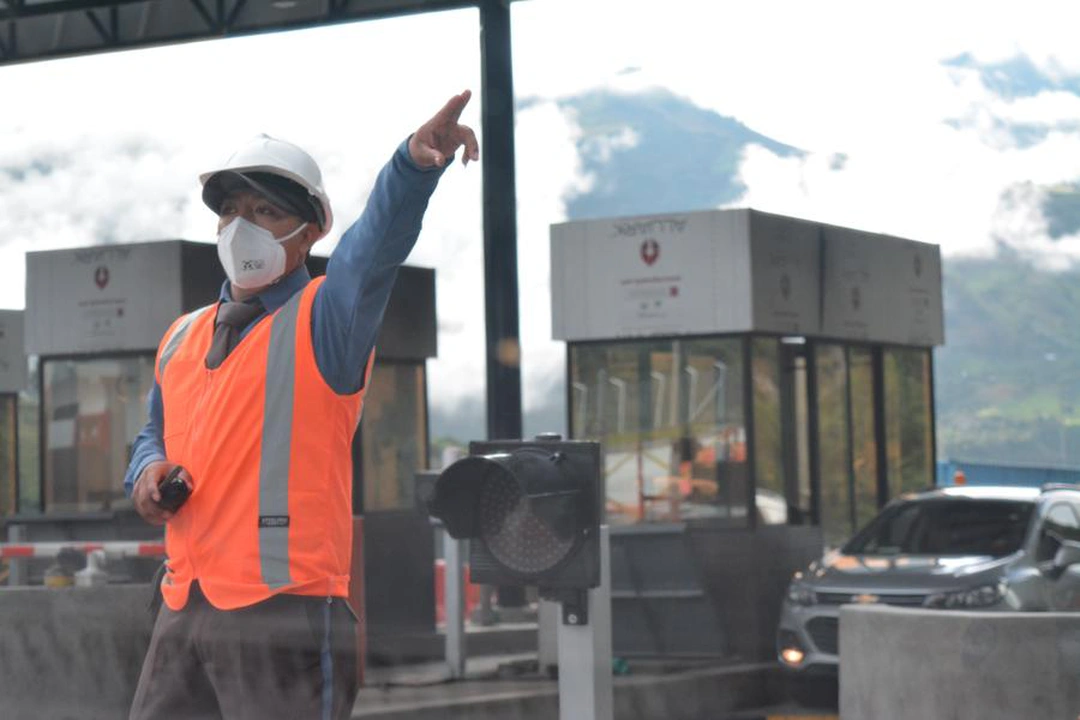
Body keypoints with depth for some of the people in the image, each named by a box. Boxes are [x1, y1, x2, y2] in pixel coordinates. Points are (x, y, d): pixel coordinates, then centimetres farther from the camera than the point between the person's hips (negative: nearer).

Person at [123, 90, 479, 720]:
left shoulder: (326, 318, -3)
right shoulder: (182, 338, 17)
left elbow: (380, 241, -22)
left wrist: (417, 163, -42)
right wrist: (148, 469, 7)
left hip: (285, 609, -7)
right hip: (185, 608, 7)